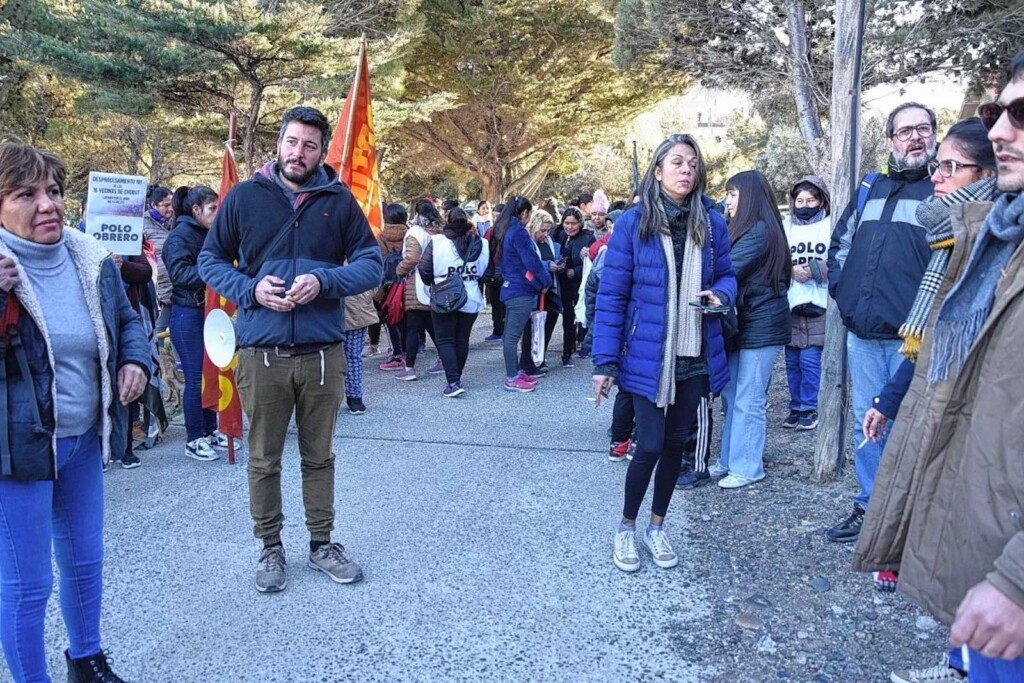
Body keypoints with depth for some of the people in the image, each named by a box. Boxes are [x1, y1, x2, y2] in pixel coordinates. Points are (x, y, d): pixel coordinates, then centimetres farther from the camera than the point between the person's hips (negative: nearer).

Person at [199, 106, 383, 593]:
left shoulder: (338, 201, 4)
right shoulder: (244, 197, 3)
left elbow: (372, 264, 3)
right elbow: (210, 261, 8)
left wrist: (324, 281, -14)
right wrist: (251, 289, -11)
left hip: (323, 352, 1)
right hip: (261, 352, 0)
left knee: (319, 456, 14)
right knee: (264, 460, 11)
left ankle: (321, 544, 30)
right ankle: (270, 548, 28)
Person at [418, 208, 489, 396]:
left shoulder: (437, 242, -10)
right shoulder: (480, 243, 0)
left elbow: (424, 269, -9)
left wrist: (433, 283, 10)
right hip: (472, 299, 3)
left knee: (445, 340, 2)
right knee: (462, 340, 14)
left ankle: (453, 382, -9)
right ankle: (456, 378, 25)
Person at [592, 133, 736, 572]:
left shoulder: (712, 224, 2)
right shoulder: (633, 222, -8)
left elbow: (726, 276, 13)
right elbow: (611, 295, -9)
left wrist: (720, 295, -12)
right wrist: (605, 361, -12)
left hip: (695, 358, 4)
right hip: (648, 357, -4)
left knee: (675, 444, 13)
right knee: (649, 446, -2)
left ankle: (657, 527, 33)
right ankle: (626, 528, 24)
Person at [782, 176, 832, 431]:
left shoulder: (831, 226, -2)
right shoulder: (786, 226, 10)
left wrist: (813, 270, -18)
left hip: (818, 305, -4)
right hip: (790, 305, 4)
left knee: (810, 360, -3)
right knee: (792, 361, 10)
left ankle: (808, 409, 12)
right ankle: (796, 407, 22)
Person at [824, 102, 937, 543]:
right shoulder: (869, 189, 14)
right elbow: (839, 242, 23)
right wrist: (841, 288, 11)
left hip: (910, 337, -5)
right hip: (862, 332, 5)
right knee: (866, 422, 12)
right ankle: (867, 509, 25)